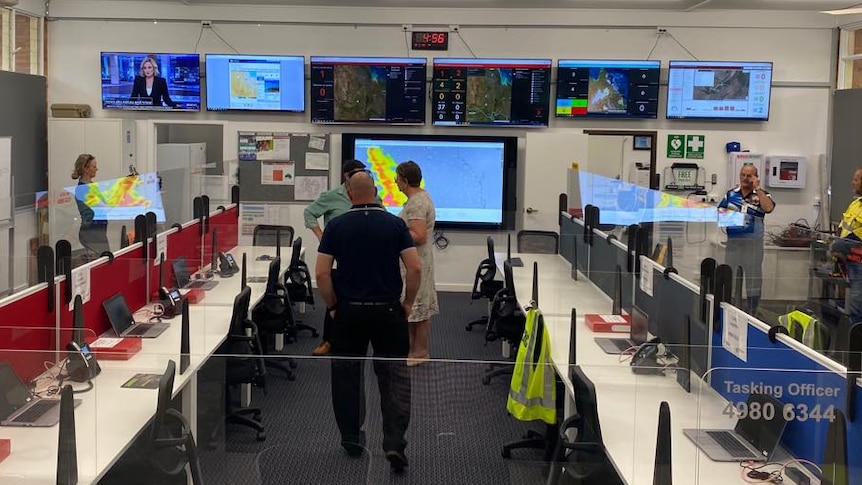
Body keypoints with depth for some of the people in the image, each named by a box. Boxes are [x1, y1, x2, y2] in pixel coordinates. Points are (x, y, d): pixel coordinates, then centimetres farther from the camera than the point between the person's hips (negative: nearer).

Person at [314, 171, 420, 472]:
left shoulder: (336, 226, -3)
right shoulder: (395, 224, -3)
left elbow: (321, 272, -7)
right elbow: (415, 268, -8)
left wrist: (332, 306, 5)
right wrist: (408, 303, 4)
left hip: (348, 312, 0)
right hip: (388, 311, 0)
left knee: (347, 377, 13)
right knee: (394, 376, 4)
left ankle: (352, 440, 22)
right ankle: (394, 443, -8)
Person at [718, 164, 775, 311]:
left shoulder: (762, 195, -1)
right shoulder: (731, 194, 7)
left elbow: (768, 208, -20)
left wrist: (758, 188, -16)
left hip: (753, 242, -2)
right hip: (733, 241, 2)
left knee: (753, 277, 6)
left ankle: (752, 311, 15)